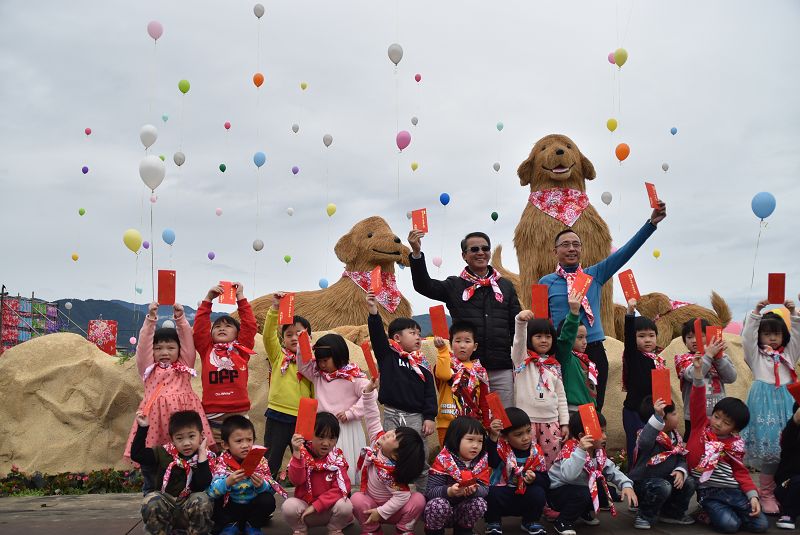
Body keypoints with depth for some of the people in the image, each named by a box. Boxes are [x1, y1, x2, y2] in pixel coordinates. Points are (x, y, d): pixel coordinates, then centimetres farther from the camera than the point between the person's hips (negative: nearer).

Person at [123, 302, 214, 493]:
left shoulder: (184, 365, 15)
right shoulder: (148, 368, 14)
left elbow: (187, 340, 6)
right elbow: (144, 343, 3)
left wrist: (181, 319, -4)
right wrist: (150, 319, -6)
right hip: (156, 415, 0)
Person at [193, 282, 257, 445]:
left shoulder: (241, 350, 9)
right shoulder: (207, 350, 11)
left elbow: (250, 325, 2)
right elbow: (200, 327, 3)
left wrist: (240, 297, 3)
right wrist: (208, 299, -1)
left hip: (238, 413, 0)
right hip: (212, 415, 1)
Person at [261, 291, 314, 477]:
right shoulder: (278, 355, 3)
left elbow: (316, 391, 5)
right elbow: (268, 334, -13)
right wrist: (275, 309, -24)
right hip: (277, 415, -1)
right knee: (271, 461, 4)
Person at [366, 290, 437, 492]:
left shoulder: (421, 363, 7)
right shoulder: (387, 354, 2)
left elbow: (430, 392, 5)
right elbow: (377, 334, -14)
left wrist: (429, 417, -3)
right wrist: (373, 312, -28)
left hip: (416, 416, 2)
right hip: (392, 414, -2)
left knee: (420, 458, 3)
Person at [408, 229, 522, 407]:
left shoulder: (506, 286, 14)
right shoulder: (454, 286, 8)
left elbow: (517, 326, 12)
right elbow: (423, 285, -8)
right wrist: (416, 253, -23)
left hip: (502, 371, 2)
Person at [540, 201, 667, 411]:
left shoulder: (594, 274, 10)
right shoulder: (546, 282, 4)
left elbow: (625, 252, 3)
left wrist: (652, 223, -5)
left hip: (594, 351, 2)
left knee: (594, 409, 5)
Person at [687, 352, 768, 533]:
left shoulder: (734, 444, 7)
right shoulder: (700, 426, 3)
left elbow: (740, 471, 6)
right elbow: (697, 402, -8)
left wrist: (753, 496, -8)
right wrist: (698, 372, -18)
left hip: (733, 491, 3)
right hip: (709, 492, -3)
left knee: (761, 525, -9)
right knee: (729, 525, -25)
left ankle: (725, 513, 15)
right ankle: (713, 514, 7)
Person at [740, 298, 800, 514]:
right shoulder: (756, 355, 10)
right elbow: (748, 335, -2)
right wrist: (756, 312, -9)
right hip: (764, 402, -3)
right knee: (768, 448, -8)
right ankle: (766, 494, -1)